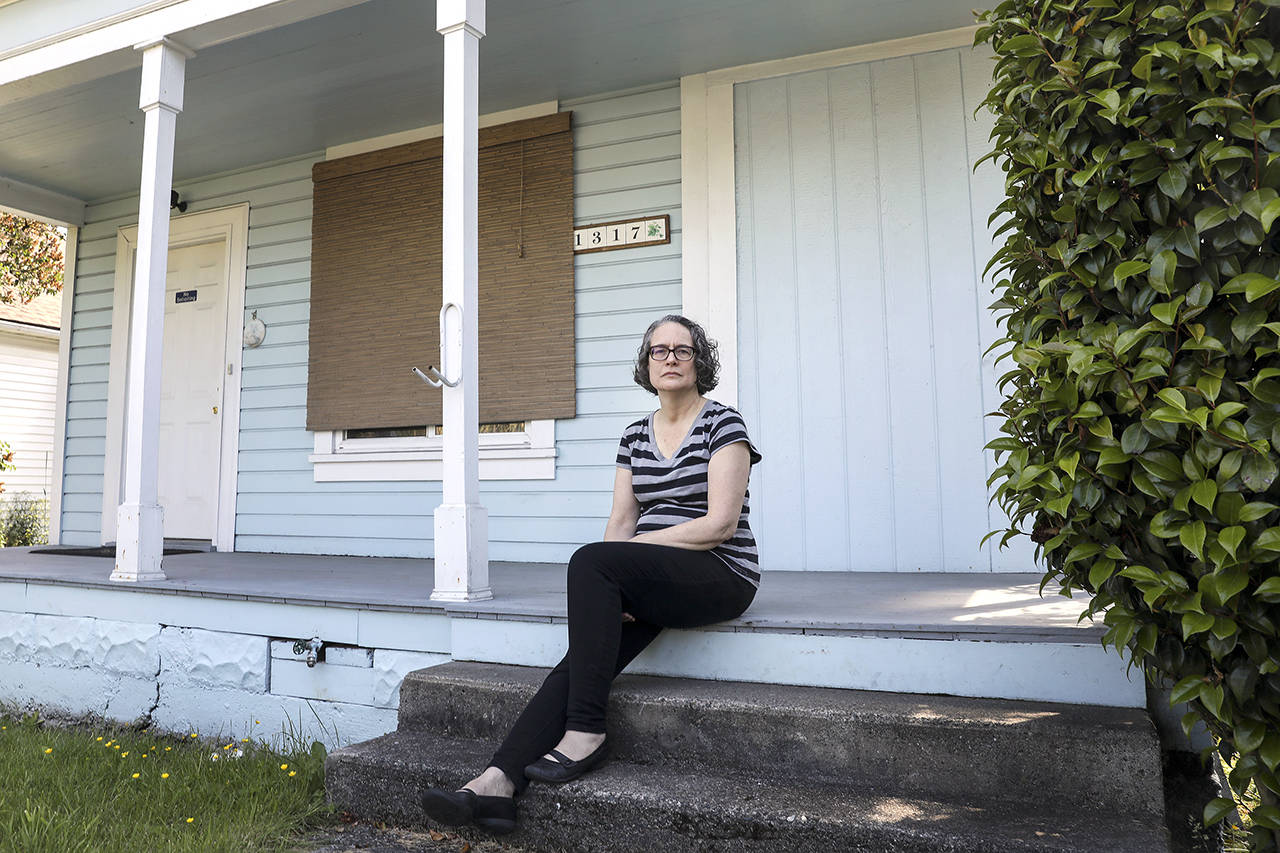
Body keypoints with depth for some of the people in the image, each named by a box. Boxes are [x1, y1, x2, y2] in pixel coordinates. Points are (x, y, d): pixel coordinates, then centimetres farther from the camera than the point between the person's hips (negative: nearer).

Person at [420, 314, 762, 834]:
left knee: (590, 560, -29)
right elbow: (620, 522, 8)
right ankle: (496, 783, -25)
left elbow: (720, 524, -12)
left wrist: (636, 543, -11)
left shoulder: (723, 424, -3)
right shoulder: (635, 435, 14)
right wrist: (609, 593, -9)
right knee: (578, 663, -19)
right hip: (655, 580, 5)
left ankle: (585, 733, -24)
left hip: (722, 576, -5)